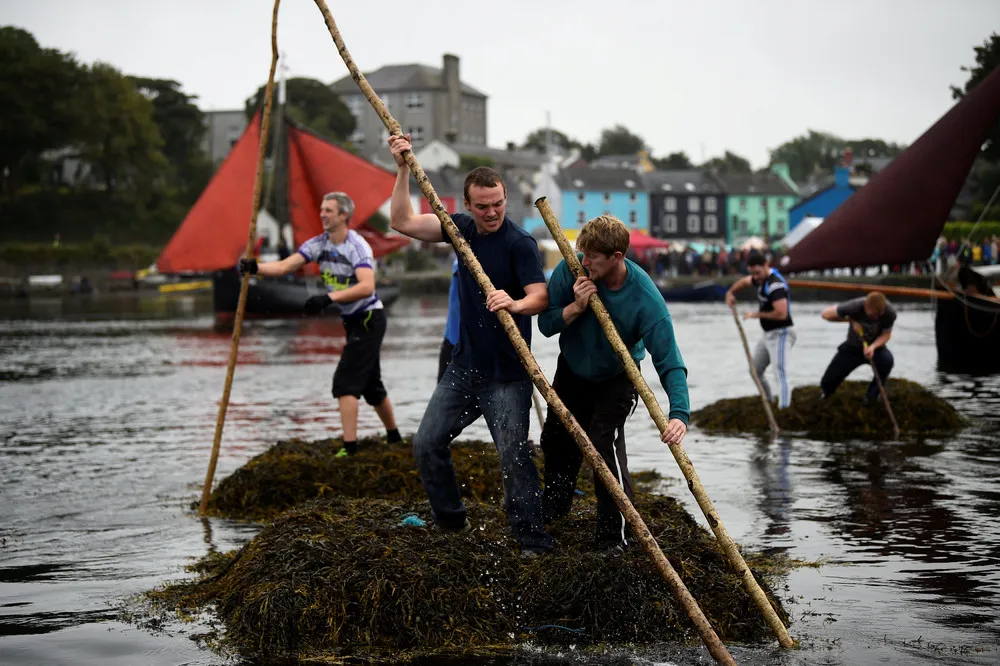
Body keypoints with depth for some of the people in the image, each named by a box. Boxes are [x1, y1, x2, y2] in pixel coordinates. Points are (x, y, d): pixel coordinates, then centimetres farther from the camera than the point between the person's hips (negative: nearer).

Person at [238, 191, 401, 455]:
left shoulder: (357, 245, -21)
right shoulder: (319, 244, 0)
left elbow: (366, 286, -35)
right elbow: (285, 266, -10)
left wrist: (329, 298, -44)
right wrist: (255, 268, -28)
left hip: (369, 319, -8)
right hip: (352, 322, 8)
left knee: (345, 381, -15)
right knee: (370, 383, 18)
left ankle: (350, 448, -15)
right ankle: (394, 438, 34)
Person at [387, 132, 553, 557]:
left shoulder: (519, 243, -14)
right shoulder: (462, 229, 5)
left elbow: (541, 296, -24)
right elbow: (403, 222, 6)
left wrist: (515, 304, -45)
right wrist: (403, 170, -2)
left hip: (506, 373, -7)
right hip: (464, 364, 7)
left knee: (513, 454, -11)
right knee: (427, 443, 7)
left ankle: (533, 540, -3)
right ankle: (449, 521, 24)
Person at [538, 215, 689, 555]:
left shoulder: (645, 299, -35)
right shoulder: (571, 270, -27)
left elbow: (669, 362, -37)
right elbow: (546, 324, -17)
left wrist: (679, 413, -51)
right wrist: (575, 307, -36)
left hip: (616, 378, -4)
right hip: (572, 369, 4)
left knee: (606, 442, -21)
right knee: (556, 439, 17)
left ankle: (614, 534, -7)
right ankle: (554, 505, 46)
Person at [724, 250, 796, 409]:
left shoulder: (775, 284, -23)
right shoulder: (761, 278, 7)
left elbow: (781, 313, -33)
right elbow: (744, 281, 31)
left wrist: (756, 314, -21)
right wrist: (731, 292, 13)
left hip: (780, 335, -11)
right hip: (767, 335, 11)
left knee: (781, 374, -23)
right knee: (755, 371, 19)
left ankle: (784, 409, -34)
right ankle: (768, 401, 33)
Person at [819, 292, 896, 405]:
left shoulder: (890, 312, -29)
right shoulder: (855, 306, -32)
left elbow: (886, 334, -14)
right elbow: (826, 314, -20)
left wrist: (873, 347, -32)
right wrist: (850, 319, -27)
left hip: (875, 346, 0)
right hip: (853, 346, 0)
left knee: (887, 360, -35)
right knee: (827, 383, -2)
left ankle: (872, 396, -10)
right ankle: (827, 391, 40)